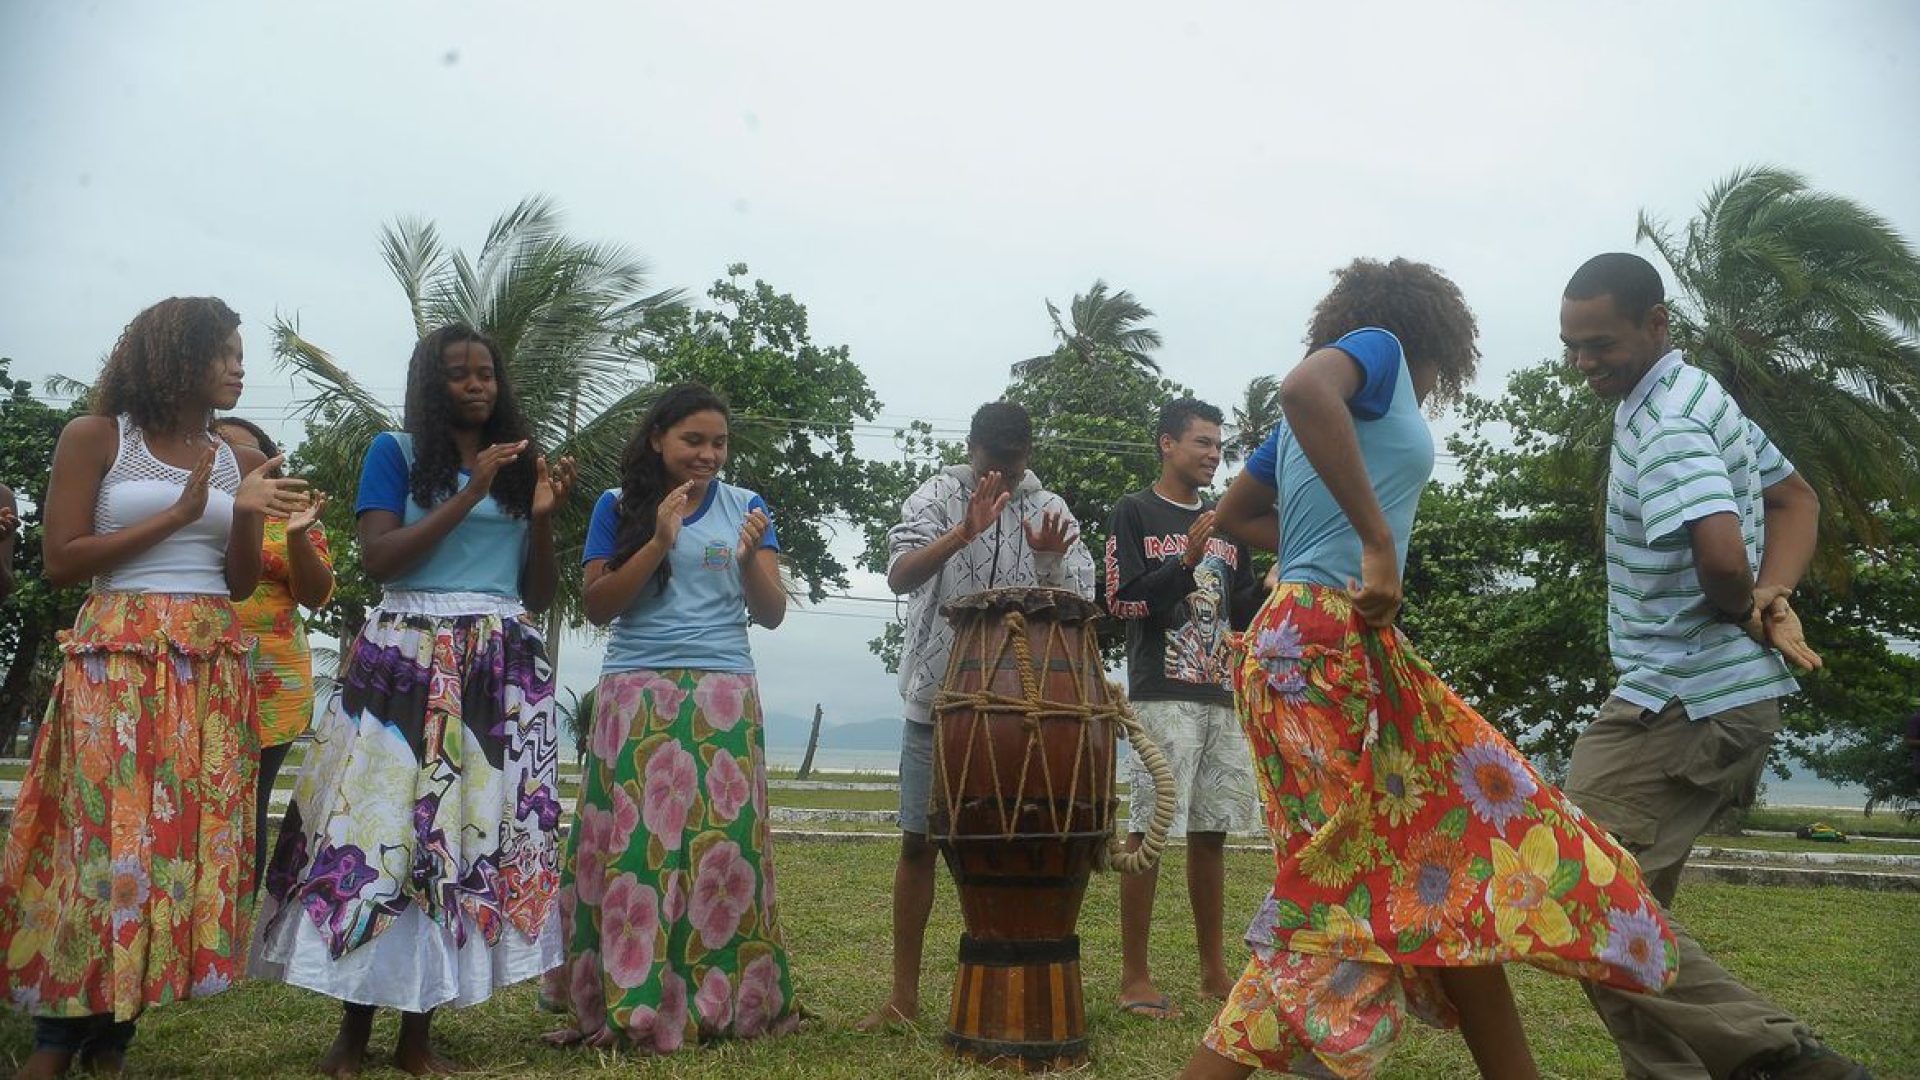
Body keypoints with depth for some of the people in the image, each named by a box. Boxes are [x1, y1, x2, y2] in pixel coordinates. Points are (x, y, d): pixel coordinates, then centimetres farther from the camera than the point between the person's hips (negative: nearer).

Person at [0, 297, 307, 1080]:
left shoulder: (238, 461, 13)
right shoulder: (95, 437, 1)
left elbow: (241, 584, 12)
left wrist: (247, 514, -5)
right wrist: (176, 515, -10)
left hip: (211, 668, 4)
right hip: (119, 660, -4)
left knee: (190, 835, 1)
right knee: (107, 833, -7)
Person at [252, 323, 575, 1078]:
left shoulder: (519, 463, 16)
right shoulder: (395, 452, 8)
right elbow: (377, 559, -6)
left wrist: (543, 519, -2)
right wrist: (469, 494, -10)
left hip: (501, 668, 3)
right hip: (407, 661, -3)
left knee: (472, 831, -2)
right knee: (379, 823, -7)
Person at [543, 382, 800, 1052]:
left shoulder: (745, 506, 9)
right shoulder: (619, 507, 8)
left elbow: (772, 615, 7)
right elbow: (597, 607, 0)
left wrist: (751, 558, -12)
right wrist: (659, 543, -10)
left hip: (723, 700, 0)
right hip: (636, 697, 0)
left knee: (720, 844, -2)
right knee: (634, 844, -3)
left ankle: (722, 1002, 8)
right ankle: (630, 1002, 7)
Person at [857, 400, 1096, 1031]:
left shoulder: (1050, 511, 4)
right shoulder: (939, 495, 0)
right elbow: (899, 576, -15)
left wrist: (1050, 559, -21)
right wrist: (964, 533, -31)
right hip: (937, 696, 0)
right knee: (919, 842, 4)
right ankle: (903, 994, 15)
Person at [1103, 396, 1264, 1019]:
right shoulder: (1135, 514, 2)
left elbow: (1241, 610, 17)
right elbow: (1121, 600, -8)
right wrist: (1186, 562, -19)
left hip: (1225, 695, 6)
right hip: (1162, 695, -6)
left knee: (1211, 831, 9)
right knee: (1146, 829, -6)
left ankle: (1213, 970, 18)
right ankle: (1134, 977, 0)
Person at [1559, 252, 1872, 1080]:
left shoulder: (1666, 421, -18)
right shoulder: (1701, 395, 14)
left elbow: (1721, 554, -33)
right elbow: (1796, 499, 21)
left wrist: (1741, 607, -10)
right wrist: (1774, 597, 3)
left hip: (1680, 702, -10)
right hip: (1729, 694, 10)